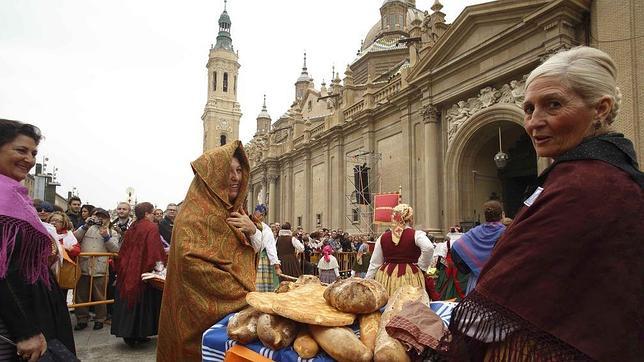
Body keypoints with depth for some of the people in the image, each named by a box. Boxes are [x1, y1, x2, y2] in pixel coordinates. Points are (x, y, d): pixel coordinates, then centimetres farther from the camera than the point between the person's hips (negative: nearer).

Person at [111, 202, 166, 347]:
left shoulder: (132, 228, 11)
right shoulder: (151, 227, -11)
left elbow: (124, 250, 15)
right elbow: (155, 249, -22)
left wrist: (122, 267, 22)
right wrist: (159, 265, -21)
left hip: (128, 270, 7)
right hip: (143, 269, -7)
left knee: (129, 300, 12)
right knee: (141, 301, 3)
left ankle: (127, 332, 18)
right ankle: (137, 334, 8)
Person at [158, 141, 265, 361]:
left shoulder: (235, 209, 10)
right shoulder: (195, 213, -15)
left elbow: (256, 250, 13)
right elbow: (192, 263, -26)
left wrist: (252, 230, -10)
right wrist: (240, 294, -23)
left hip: (238, 302, 7)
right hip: (206, 307, -7)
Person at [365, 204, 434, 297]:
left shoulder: (383, 237, 6)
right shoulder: (416, 235, -3)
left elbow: (374, 263, 10)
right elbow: (429, 248, -21)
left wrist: (366, 282, 17)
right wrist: (421, 267, -7)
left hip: (386, 279, 3)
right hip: (410, 278, -3)